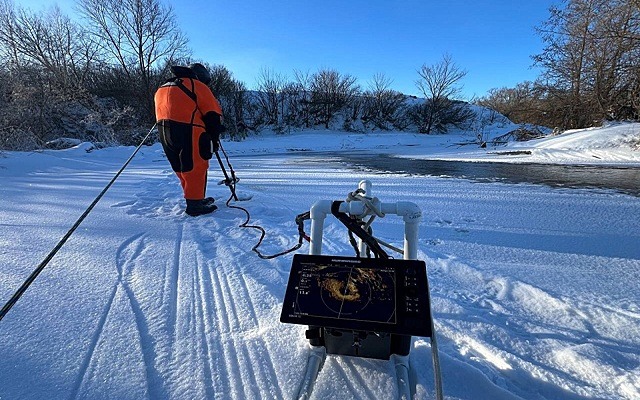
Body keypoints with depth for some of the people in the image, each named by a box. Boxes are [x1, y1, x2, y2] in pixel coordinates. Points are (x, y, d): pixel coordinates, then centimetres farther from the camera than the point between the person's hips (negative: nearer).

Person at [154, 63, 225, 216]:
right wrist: (214, 137, 6)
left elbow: (161, 109, 25)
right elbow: (213, 113, -2)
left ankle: (194, 198, 27)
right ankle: (194, 204, -2)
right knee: (196, 166, -3)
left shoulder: (162, 88, 29)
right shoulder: (197, 86, 4)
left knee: (181, 168, 16)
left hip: (163, 131, 8)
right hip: (187, 130, -8)